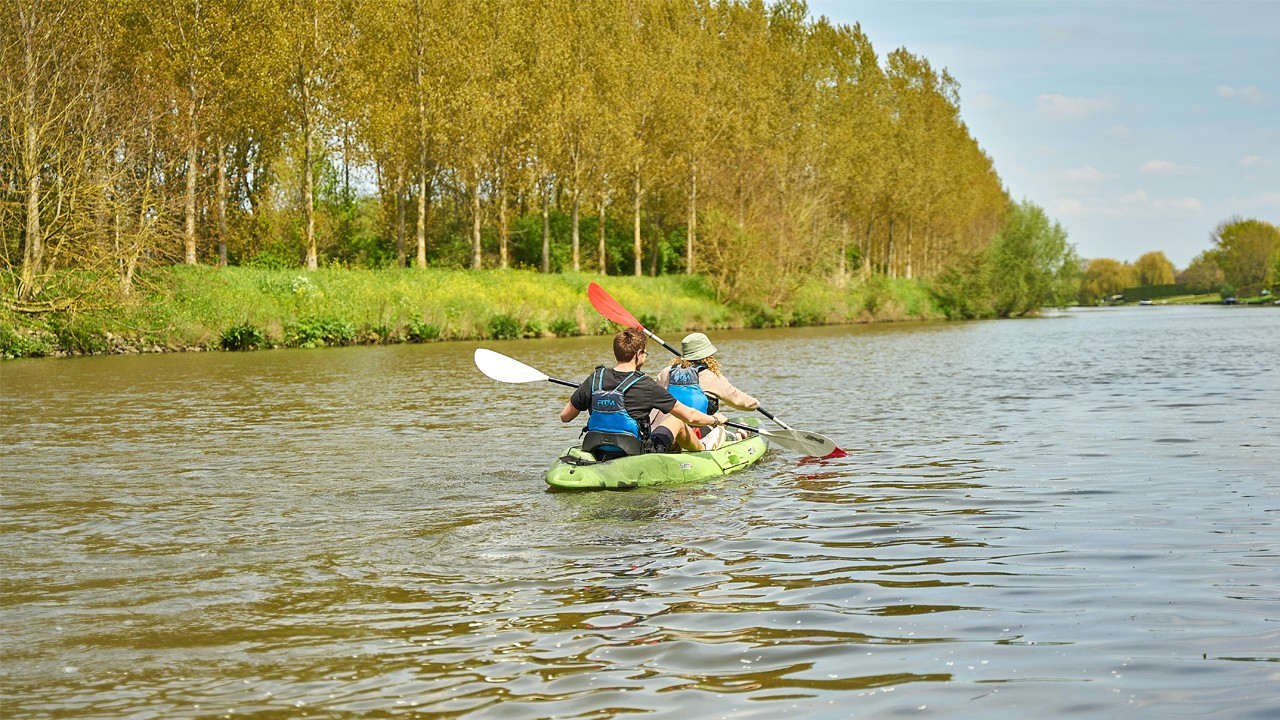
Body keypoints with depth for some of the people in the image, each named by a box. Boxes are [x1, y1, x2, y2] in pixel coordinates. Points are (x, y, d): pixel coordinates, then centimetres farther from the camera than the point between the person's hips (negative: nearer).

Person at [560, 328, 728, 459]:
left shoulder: (595, 379, -5)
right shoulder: (645, 386, -15)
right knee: (677, 420, 20)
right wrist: (715, 419, 12)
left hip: (598, 456, 5)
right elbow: (690, 416, -7)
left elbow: (565, 416, 4)